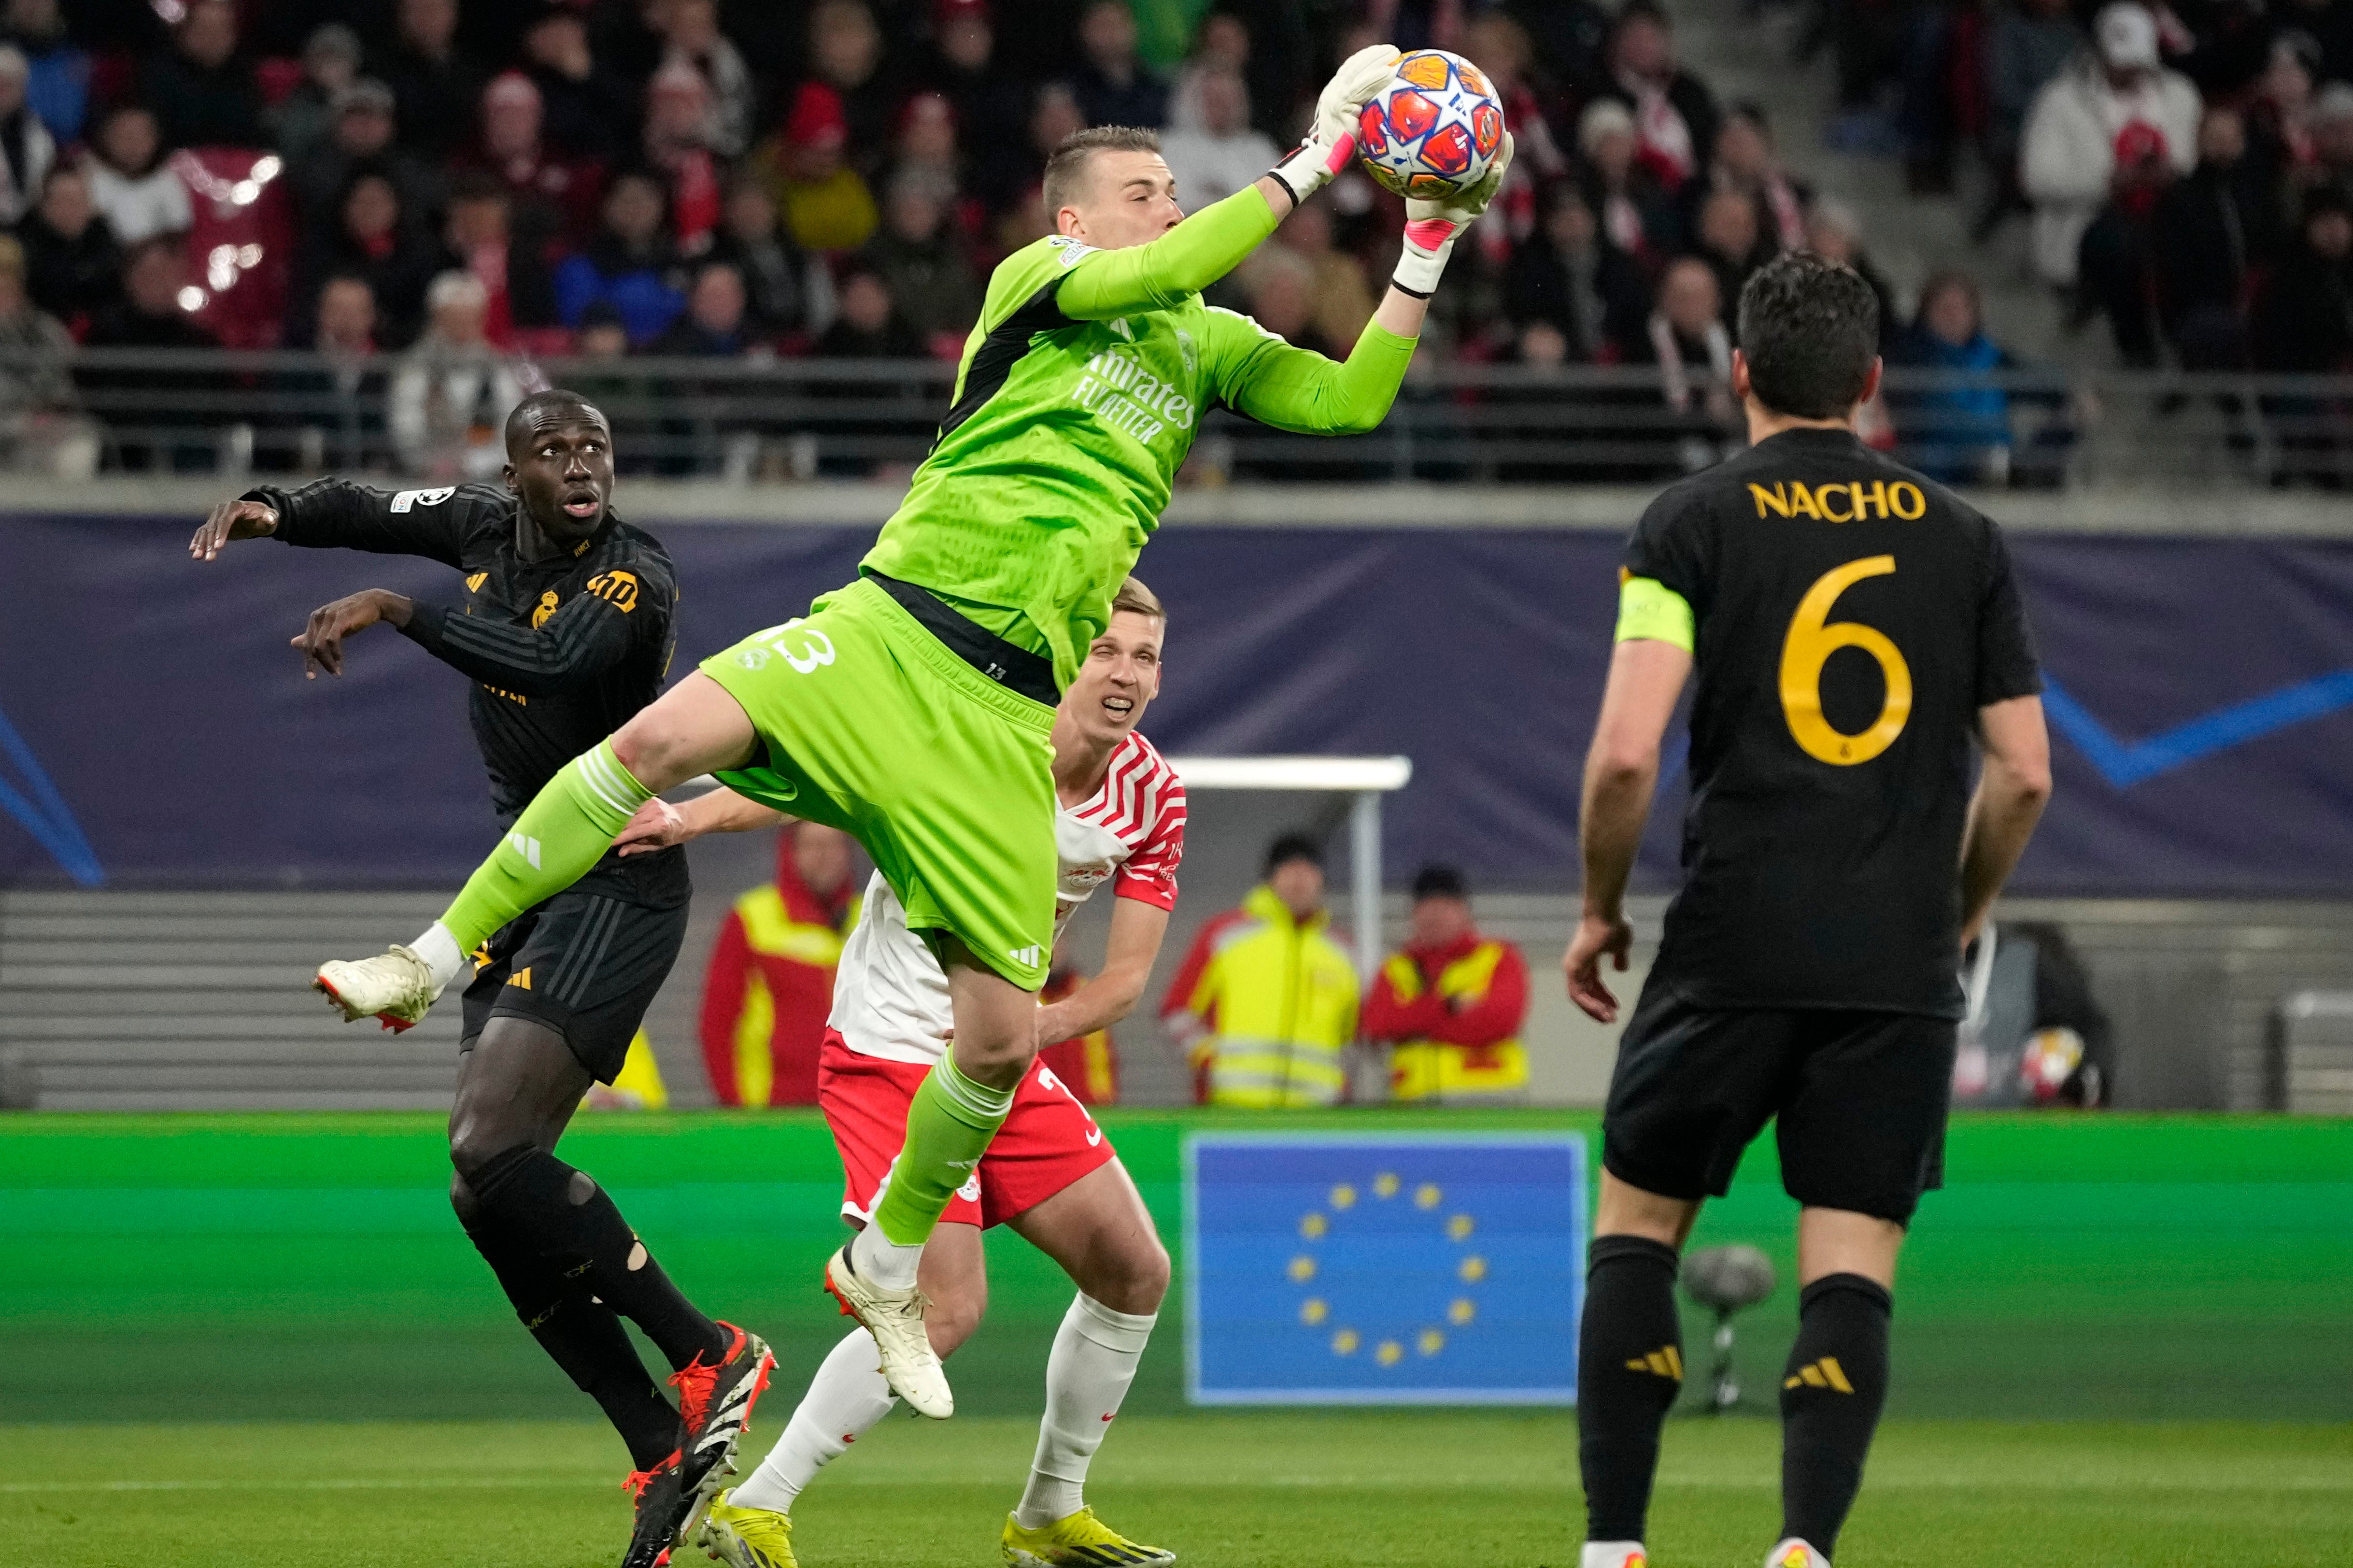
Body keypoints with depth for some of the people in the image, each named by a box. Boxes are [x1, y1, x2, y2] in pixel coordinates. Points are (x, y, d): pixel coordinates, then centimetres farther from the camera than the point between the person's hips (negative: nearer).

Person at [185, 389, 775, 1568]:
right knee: (490, 1195, 0)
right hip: (524, 881, 9)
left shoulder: (636, 578, -14)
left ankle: (708, 1359, -15)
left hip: (614, 883, -9)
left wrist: (392, 611, -30)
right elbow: (376, 512, 27)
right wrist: (273, 512, 8)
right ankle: (664, 1458, 2)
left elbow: (550, 662, -33)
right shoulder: (489, 528, 9)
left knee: (489, 1150, -23)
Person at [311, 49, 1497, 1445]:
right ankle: (438, 962, -15)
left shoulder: (1207, 345, 18)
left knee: (1005, 1037, -4)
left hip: (1007, 714, 4)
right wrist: (1318, 156, -9)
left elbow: (1353, 401, 11)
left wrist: (1426, 255, 5)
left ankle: (885, 1267, 22)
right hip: (889, 632, -4)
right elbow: (1165, 270, -14)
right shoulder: (1033, 282, 4)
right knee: (671, 734, -30)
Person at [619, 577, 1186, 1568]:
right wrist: (693, 816, -42)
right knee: (947, 1308, -18)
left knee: (1134, 1271, 6)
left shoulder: (1151, 795, -1)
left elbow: (1127, 975, 0)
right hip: (890, 1051, -7)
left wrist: (1035, 1025, -18)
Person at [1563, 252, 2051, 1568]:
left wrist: (1600, 912, 6)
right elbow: (2024, 773, 7)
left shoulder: (1692, 524, -1)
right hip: (1902, 968, 2)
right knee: (1851, 1273, 2)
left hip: (1734, 953, -2)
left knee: (1637, 1230, 14)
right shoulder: (1961, 538, 8)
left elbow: (1626, 754, -10)